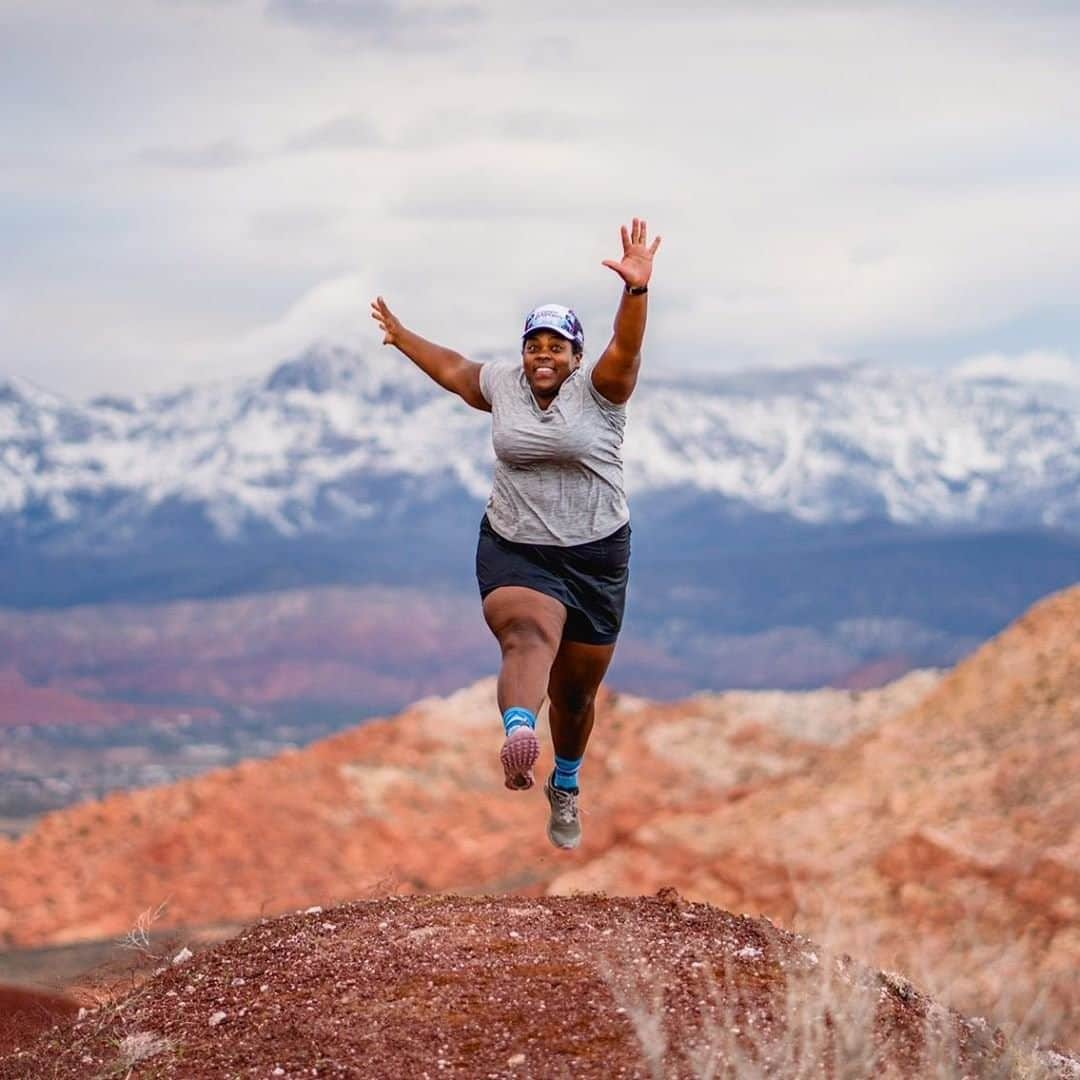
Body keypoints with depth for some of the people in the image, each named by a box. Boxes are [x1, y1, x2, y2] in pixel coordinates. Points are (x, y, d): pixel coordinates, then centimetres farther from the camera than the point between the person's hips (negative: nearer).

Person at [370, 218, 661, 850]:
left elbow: (626, 349, -25)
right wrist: (400, 337, 39)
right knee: (530, 637, -31)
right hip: (514, 552, 1)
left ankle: (566, 787, 38)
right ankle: (518, 735, -60)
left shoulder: (598, 389, -5)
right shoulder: (503, 383, 7)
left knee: (577, 689, 12)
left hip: (596, 558, -1)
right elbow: (454, 370, 27)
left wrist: (637, 289, -42)